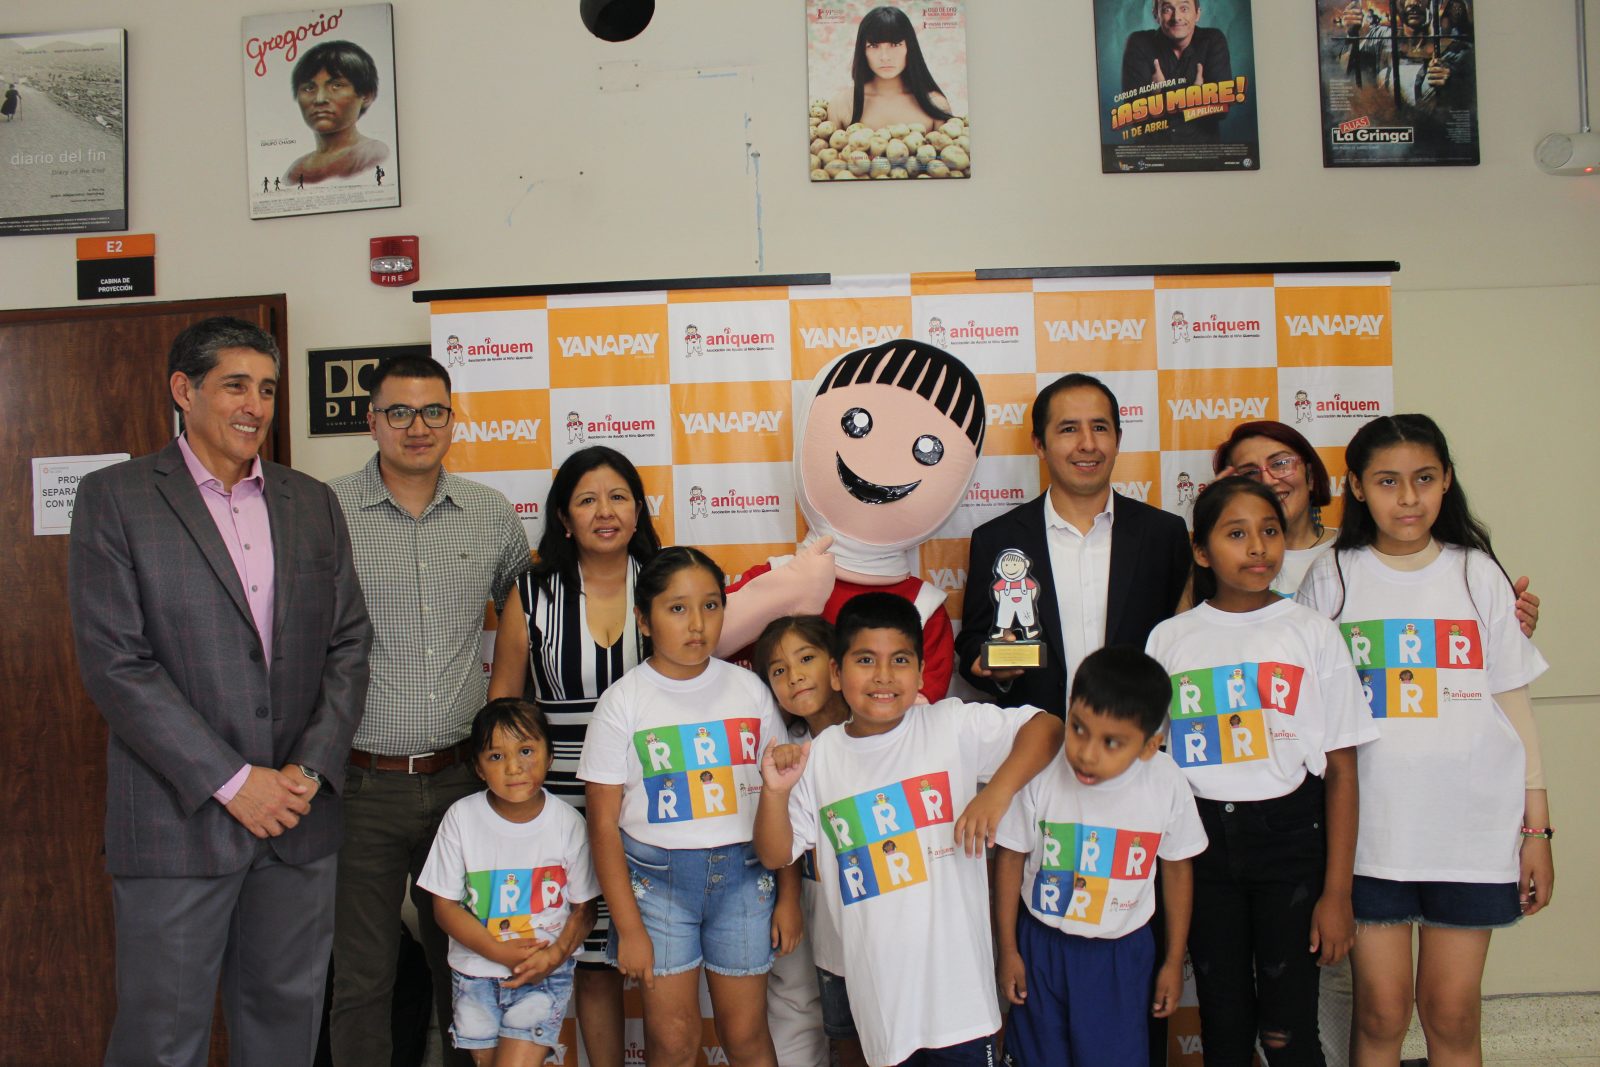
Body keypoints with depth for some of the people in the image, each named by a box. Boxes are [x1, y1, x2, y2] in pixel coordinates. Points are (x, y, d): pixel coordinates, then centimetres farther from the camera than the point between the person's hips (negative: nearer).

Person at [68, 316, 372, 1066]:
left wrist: (312, 768, -6)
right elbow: (114, 663, -10)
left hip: (300, 812, 4)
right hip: (179, 821, -3)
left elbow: (349, 643, 8)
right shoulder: (114, 498, -3)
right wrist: (232, 781, -13)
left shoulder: (313, 503, 10)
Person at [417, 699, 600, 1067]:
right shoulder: (462, 817, -8)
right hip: (476, 968, 2)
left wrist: (556, 954, -17)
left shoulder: (568, 823, -8)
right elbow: (445, 906, -4)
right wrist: (501, 951, -14)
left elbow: (585, 908, -1)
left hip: (546, 972, -1)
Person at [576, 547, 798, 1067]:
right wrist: (629, 927, -7)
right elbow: (604, 824, -5)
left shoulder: (748, 688, 1)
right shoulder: (623, 702, -5)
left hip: (744, 874, 2)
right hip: (658, 877, -1)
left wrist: (789, 895, 4)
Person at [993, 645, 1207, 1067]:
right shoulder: (1040, 772, -22)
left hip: (1123, 953, 0)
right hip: (1042, 943, 0)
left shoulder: (1166, 783, -17)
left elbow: (1177, 869, -1)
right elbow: (1010, 859, -8)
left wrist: (1174, 961, 6)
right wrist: (1007, 950, -1)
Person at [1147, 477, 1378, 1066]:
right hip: (1202, 840, 2)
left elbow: (1341, 772, -1)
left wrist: (1337, 892, -5)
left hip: (1288, 835, -2)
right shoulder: (1169, 639, 2)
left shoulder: (1312, 633, -2)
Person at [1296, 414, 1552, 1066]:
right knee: (1381, 1012, 4)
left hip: (1473, 827, 1)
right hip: (1370, 831, -1)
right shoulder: (1331, 579, 1)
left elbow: (1512, 702, 5)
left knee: (1452, 1013, 7)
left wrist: (1537, 828, 2)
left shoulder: (1476, 573, 4)